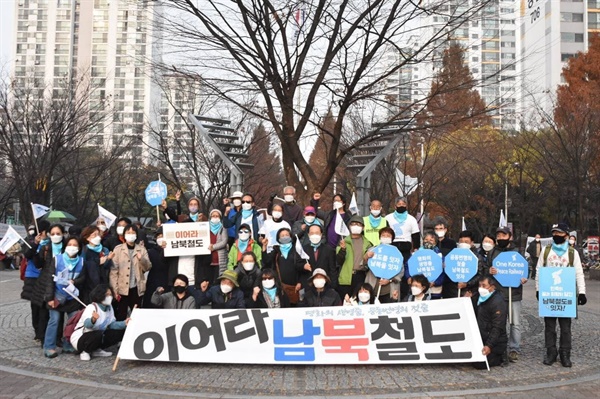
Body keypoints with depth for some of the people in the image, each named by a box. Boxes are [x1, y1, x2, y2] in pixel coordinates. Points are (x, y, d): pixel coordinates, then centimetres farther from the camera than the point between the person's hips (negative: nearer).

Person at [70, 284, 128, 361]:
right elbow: (87, 324, -40)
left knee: (120, 332, -4)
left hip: (98, 335, 8)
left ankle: (97, 350, 6)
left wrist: (124, 323, -16)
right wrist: (93, 320, -65)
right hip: (80, 338, -8)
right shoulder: (92, 307, -22)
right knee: (98, 334, -38)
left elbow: (112, 324, 3)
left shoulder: (109, 307, 1)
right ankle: (85, 352, -8)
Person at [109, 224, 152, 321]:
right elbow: (113, 270, -3)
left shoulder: (142, 249, 5)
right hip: (122, 288, -2)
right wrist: (114, 289, -8)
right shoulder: (118, 249, 0)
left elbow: (148, 267, 0)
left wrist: (142, 259, -20)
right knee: (121, 316, 4)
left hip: (137, 288, 2)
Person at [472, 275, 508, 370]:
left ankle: (500, 356, 7)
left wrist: (489, 346, -28)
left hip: (495, 342, -9)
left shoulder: (498, 302, -18)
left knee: (479, 364, -18)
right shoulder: (480, 297, 10)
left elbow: (497, 328, -22)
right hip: (481, 340, 9)